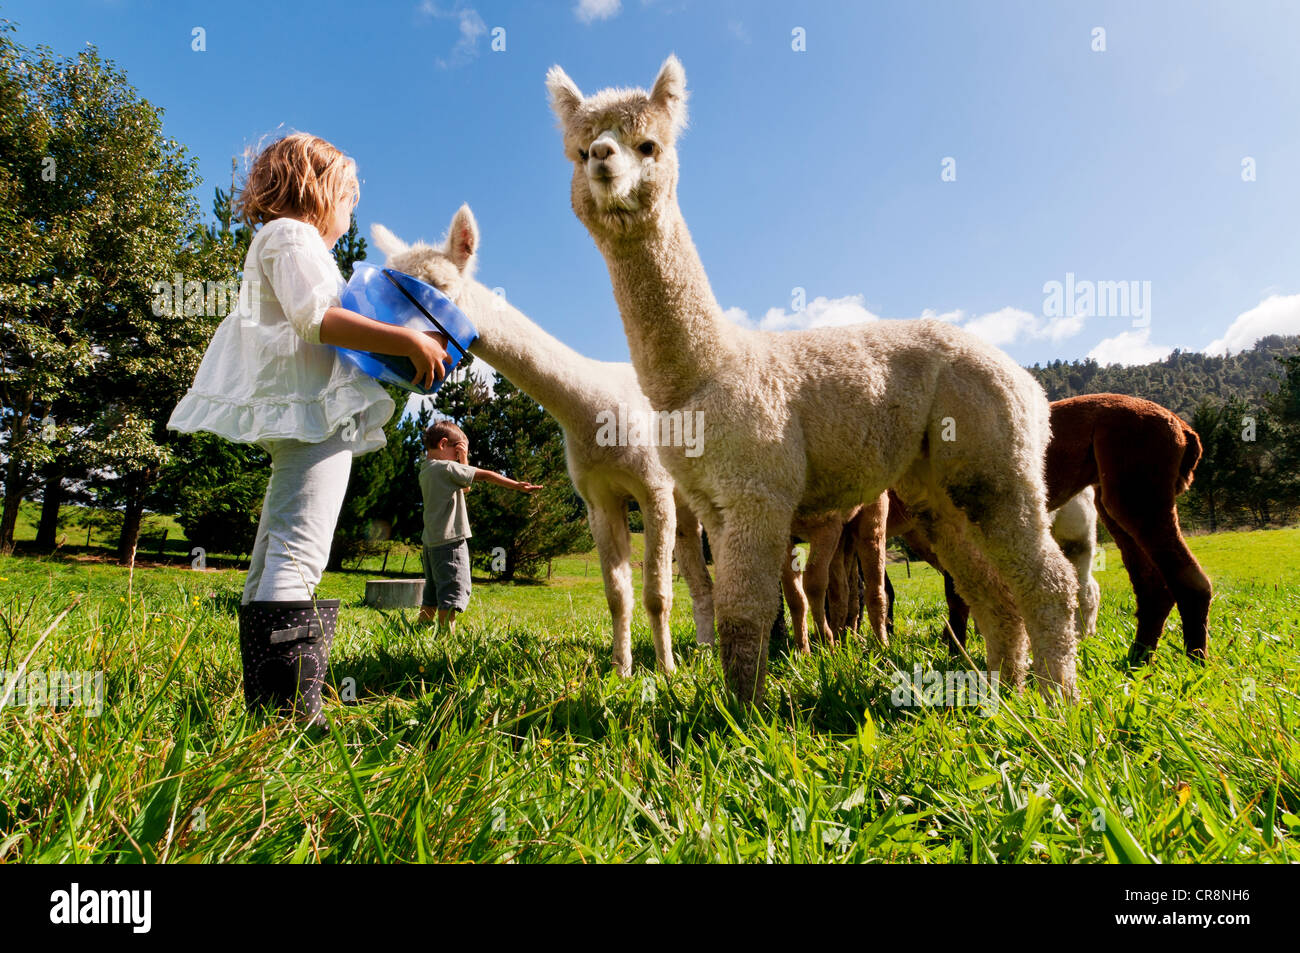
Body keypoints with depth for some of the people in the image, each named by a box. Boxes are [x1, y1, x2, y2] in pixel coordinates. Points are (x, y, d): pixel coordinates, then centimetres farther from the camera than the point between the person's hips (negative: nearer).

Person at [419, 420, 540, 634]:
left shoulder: (425, 471, 15)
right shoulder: (446, 468, -11)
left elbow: (464, 487, 21)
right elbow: (485, 475, -11)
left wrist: (463, 461, 12)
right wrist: (518, 486, -9)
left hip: (431, 542, 9)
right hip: (450, 540, -9)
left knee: (431, 596, 16)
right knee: (453, 592, -8)